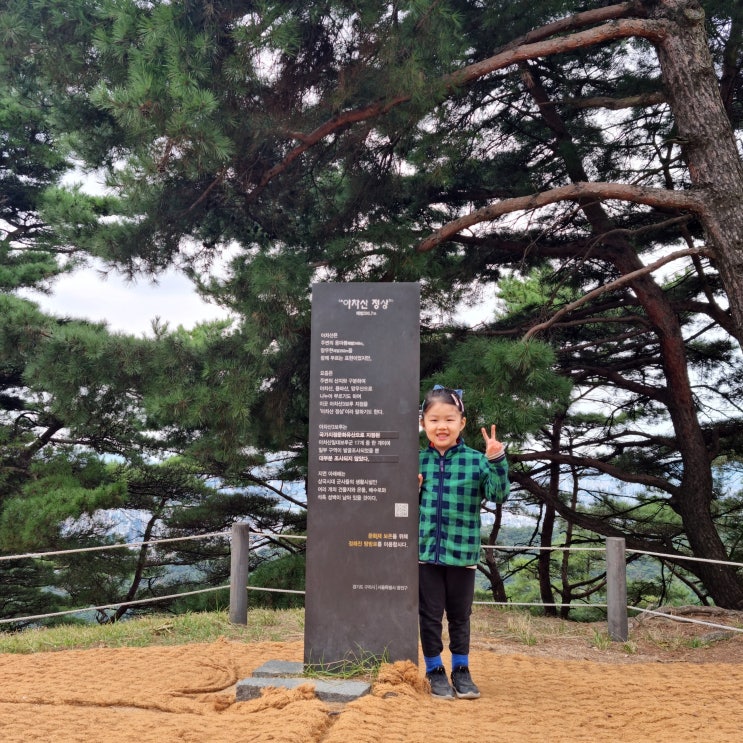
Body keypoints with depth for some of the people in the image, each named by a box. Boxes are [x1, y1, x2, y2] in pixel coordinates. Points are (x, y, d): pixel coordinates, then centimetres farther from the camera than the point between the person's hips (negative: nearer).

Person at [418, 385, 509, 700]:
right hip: (425, 551, 1)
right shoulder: (417, 461, 1)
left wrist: (497, 461, -29)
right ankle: (435, 670, 25)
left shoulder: (475, 461, -6)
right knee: (430, 614, 10)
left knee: (460, 615, 15)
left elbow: (499, 495, -16)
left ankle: (461, 669, 31)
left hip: (462, 553, -1)